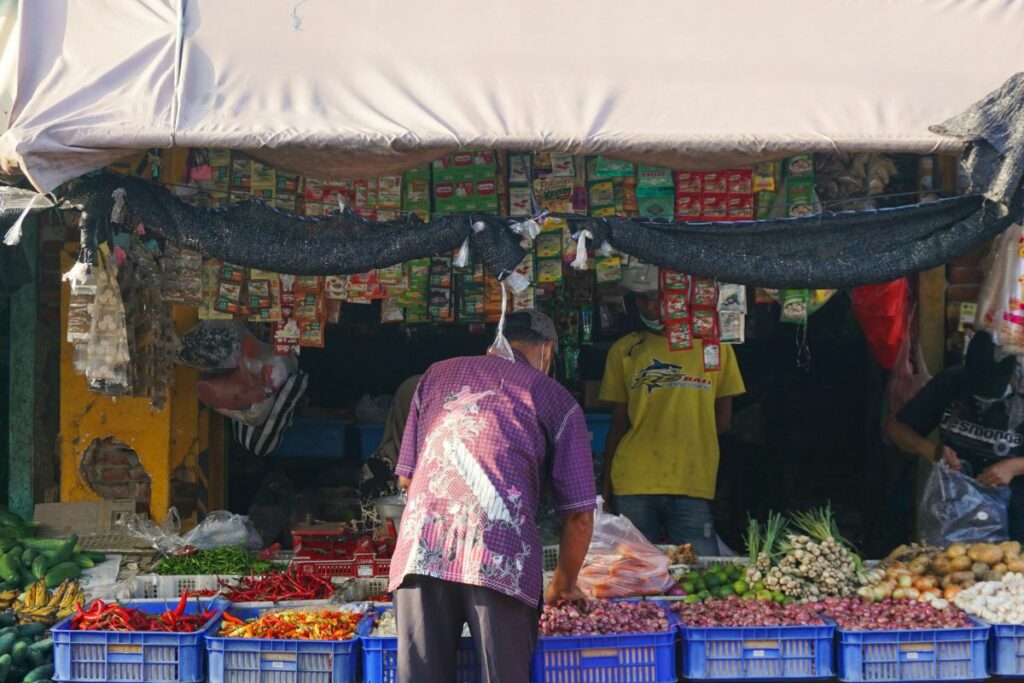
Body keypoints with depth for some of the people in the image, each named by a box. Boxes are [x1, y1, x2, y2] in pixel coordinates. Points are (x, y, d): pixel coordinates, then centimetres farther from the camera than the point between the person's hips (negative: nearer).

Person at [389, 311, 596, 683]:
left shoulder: (438, 374, 25)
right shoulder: (556, 398, 18)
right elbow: (579, 516, 15)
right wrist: (564, 584, 31)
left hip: (420, 547, 2)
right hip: (502, 554, -2)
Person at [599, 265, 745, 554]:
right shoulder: (624, 351, 10)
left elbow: (722, 419, 11)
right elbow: (619, 422, 10)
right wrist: (606, 485, 5)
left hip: (692, 485, -1)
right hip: (632, 486, 1)